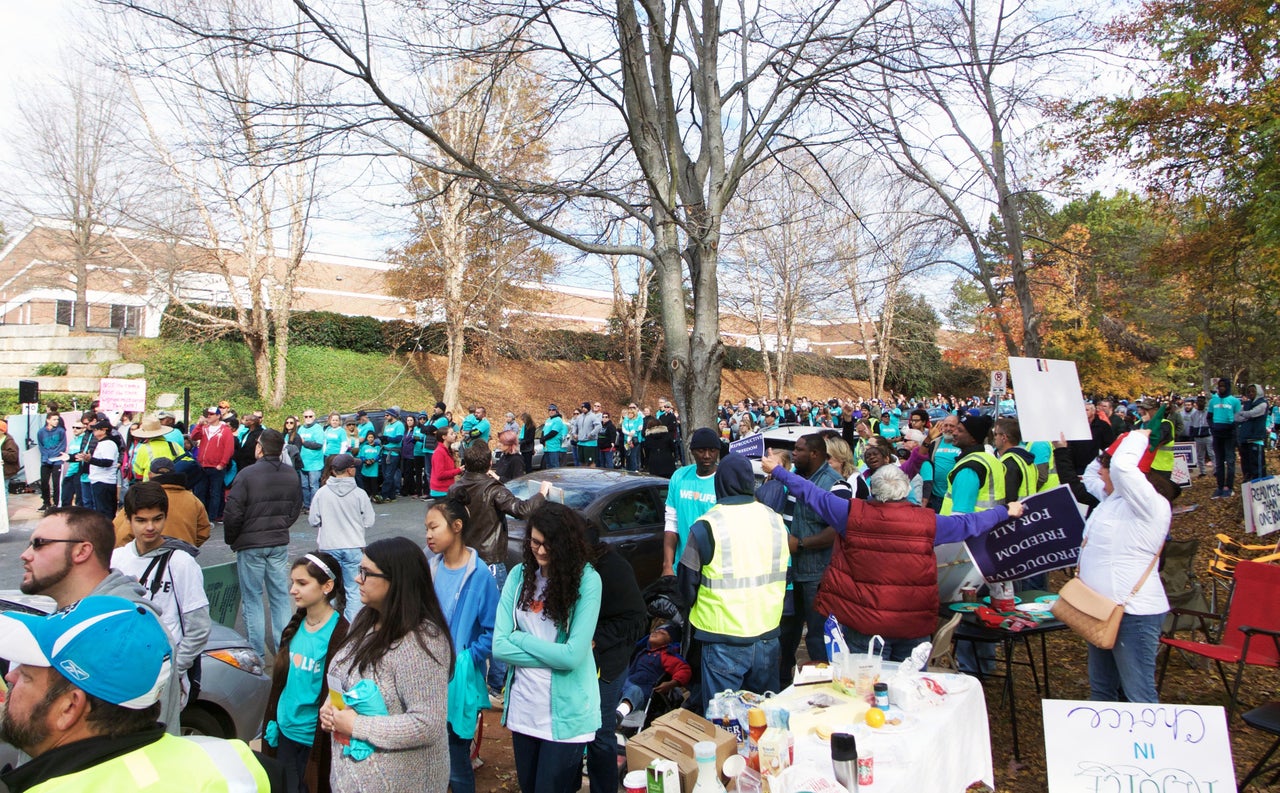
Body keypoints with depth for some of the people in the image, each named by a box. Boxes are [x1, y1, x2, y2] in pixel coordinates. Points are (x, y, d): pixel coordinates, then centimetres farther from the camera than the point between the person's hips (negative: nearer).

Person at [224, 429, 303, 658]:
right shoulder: (291, 475, 1)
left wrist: (231, 539, 1)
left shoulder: (248, 474, -16)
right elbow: (297, 509, 9)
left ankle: (256, 652, 12)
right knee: (280, 596, 12)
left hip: (250, 544, -4)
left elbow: (233, 512, -15)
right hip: (280, 543, 4)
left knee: (252, 598, 7)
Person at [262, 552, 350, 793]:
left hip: (315, 737, -7)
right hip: (285, 731, 7)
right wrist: (271, 722, 13)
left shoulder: (341, 635, -21)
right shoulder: (295, 626, 2)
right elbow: (280, 679, 12)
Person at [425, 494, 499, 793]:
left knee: (456, 765, 6)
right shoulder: (430, 567, -1)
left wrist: (462, 661, -14)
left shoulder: (479, 575, -15)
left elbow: (491, 633, -11)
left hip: (458, 683, -5)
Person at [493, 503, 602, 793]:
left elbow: (573, 656, -19)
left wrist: (520, 639, -10)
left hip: (565, 712, -4)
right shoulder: (520, 574, -3)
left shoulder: (587, 580, -14)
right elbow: (499, 646, -6)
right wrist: (553, 654, -14)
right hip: (522, 706, 4)